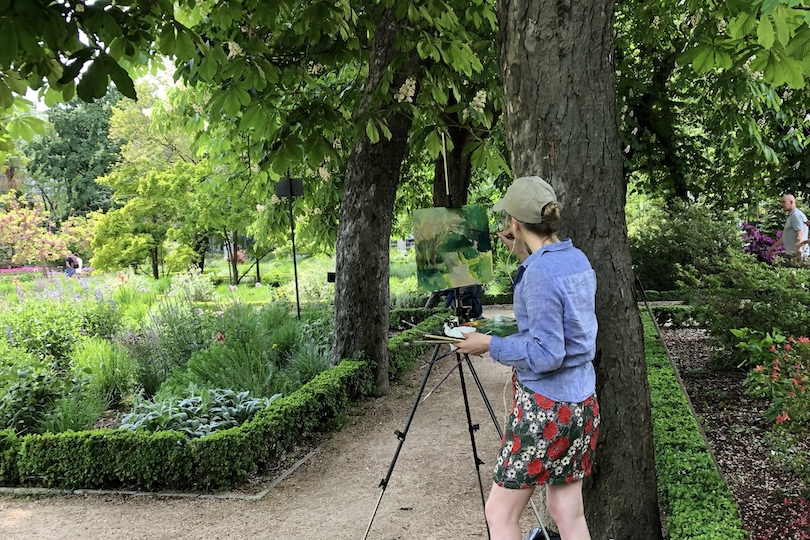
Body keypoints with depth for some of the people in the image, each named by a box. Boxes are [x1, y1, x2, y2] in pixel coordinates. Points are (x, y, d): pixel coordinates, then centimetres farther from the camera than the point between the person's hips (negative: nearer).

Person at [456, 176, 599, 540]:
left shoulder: (539, 274, -20)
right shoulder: (577, 259, 6)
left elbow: (546, 354, -23)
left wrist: (490, 345, -13)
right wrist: (525, 257, 21)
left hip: (544, 405, -9)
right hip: (582, 403, 9)